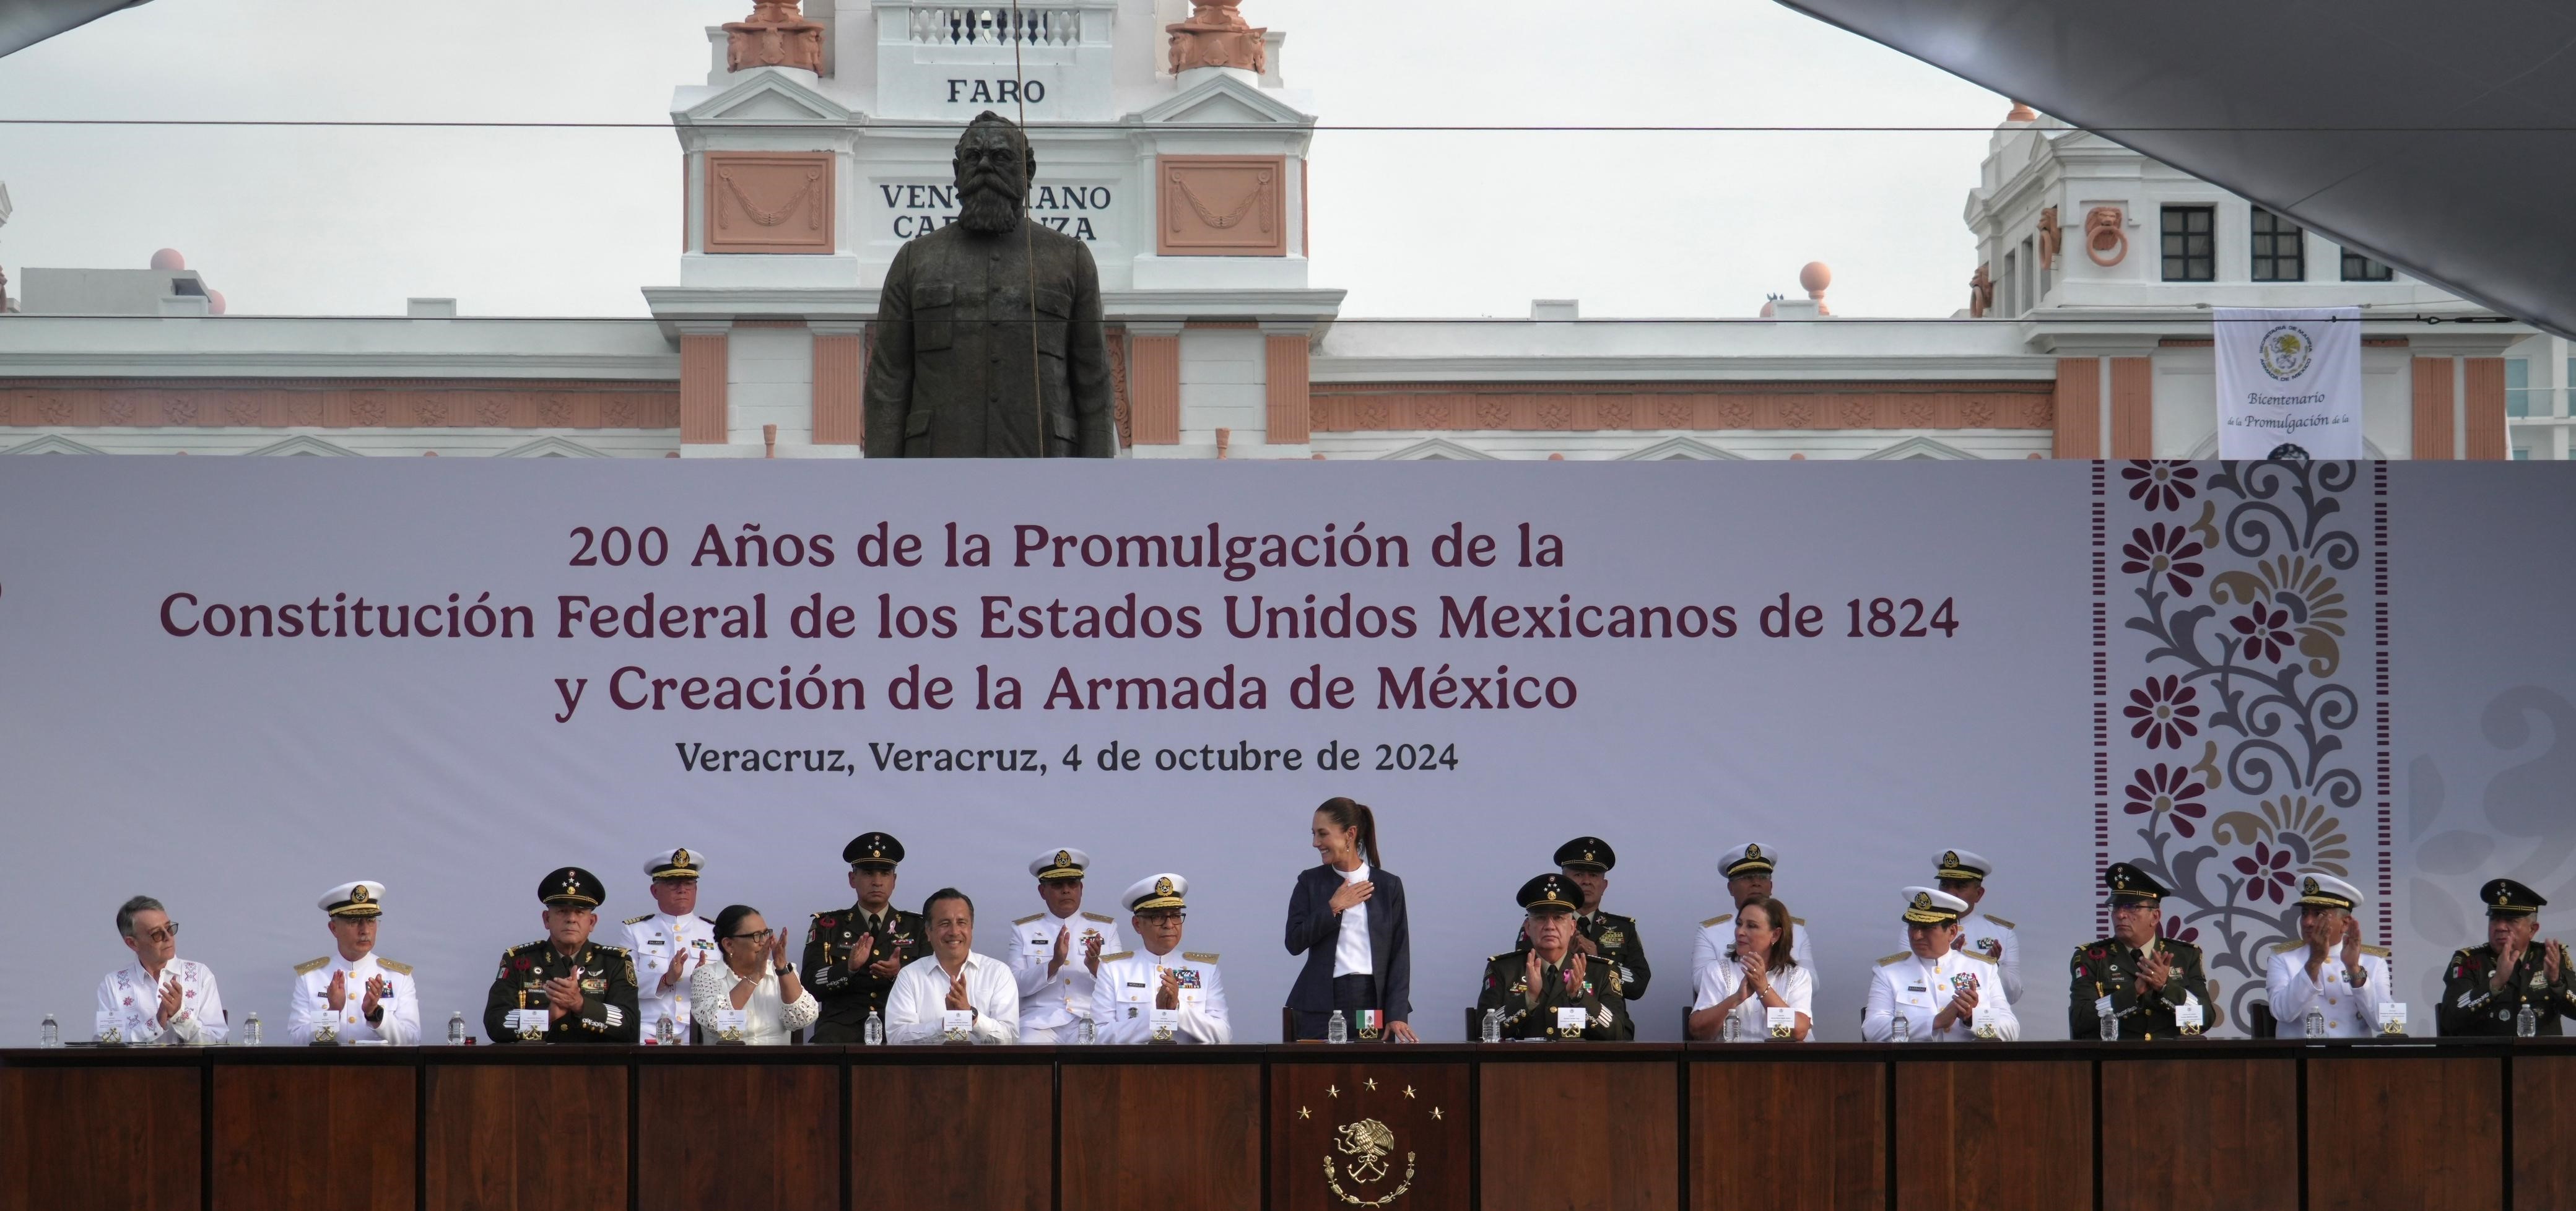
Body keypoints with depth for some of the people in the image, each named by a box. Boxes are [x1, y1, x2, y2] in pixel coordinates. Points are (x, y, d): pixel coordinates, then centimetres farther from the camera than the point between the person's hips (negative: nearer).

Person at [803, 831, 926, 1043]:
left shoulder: (917, 928, 15)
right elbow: (811, 986, 2)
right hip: (844, 1024, -1)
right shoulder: (827, 926, 13)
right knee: (828, 1040, -36)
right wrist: (849, 967, -17)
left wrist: (899, 973, -14)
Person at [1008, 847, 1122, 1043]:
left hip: (1093, 1021, 1)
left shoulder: (1107, 928, 15)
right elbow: (1016, 986, 0)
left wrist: (1095, 966, -13)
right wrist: (1054, 964, -15)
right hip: (1041, 1022, -1)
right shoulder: (1022, 930, 12)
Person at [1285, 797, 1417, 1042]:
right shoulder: (1310, 882, 8)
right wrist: (1333, 908, -7)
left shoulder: (1389, 886, 6)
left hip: (1372, 1002, 0)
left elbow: (1399, 955, 3)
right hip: (1321, 1007, 0)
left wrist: (1397, 1014, -6)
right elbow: (1294, 943, 0)